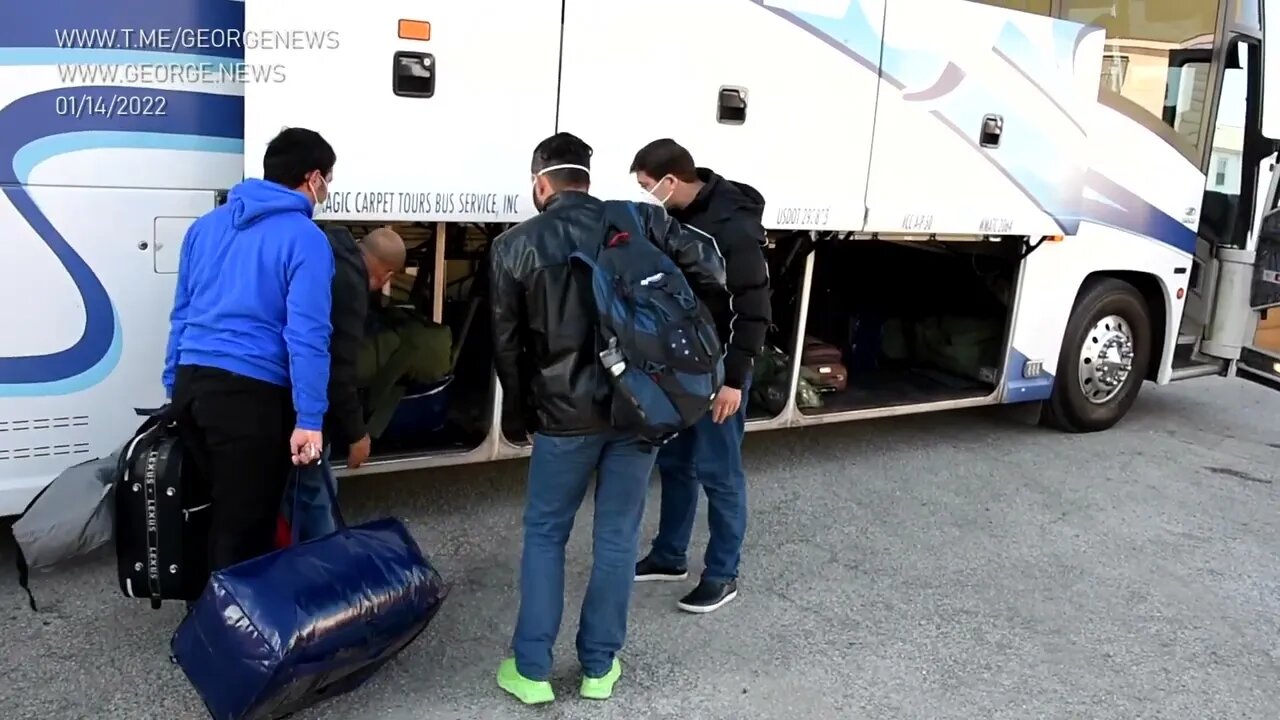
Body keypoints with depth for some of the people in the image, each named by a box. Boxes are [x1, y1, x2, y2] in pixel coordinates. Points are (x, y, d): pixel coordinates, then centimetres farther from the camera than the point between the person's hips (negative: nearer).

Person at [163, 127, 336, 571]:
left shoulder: (207, 225, 15)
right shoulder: (305, 238, -7)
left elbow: (181, 313, 19)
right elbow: (306, 336, -15)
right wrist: (309, 419, -15)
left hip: (190, 383, 8)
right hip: (249, 392, -8)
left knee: (221, 509, 22)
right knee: (244, 524, 5)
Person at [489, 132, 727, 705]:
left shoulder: (515, 246, -2)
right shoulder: (638, 220, 0)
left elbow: (507, 344, 4)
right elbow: (709, 269, -3)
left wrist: (519, 411, 18)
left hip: (566, 413, -1)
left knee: (544, 534, 15)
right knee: (617, 537, 13)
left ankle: (531, 669, 19)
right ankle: (599, 666, 25)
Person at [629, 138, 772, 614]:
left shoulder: (734, 224, -20)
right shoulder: (674, 217, 6)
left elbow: (754, 309, -20)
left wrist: (735, 377, -22)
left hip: (718, 370, -8)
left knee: (718, 471, 1)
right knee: (674, 462, 16)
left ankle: (722, 574, 15)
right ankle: (669, 556, 31)